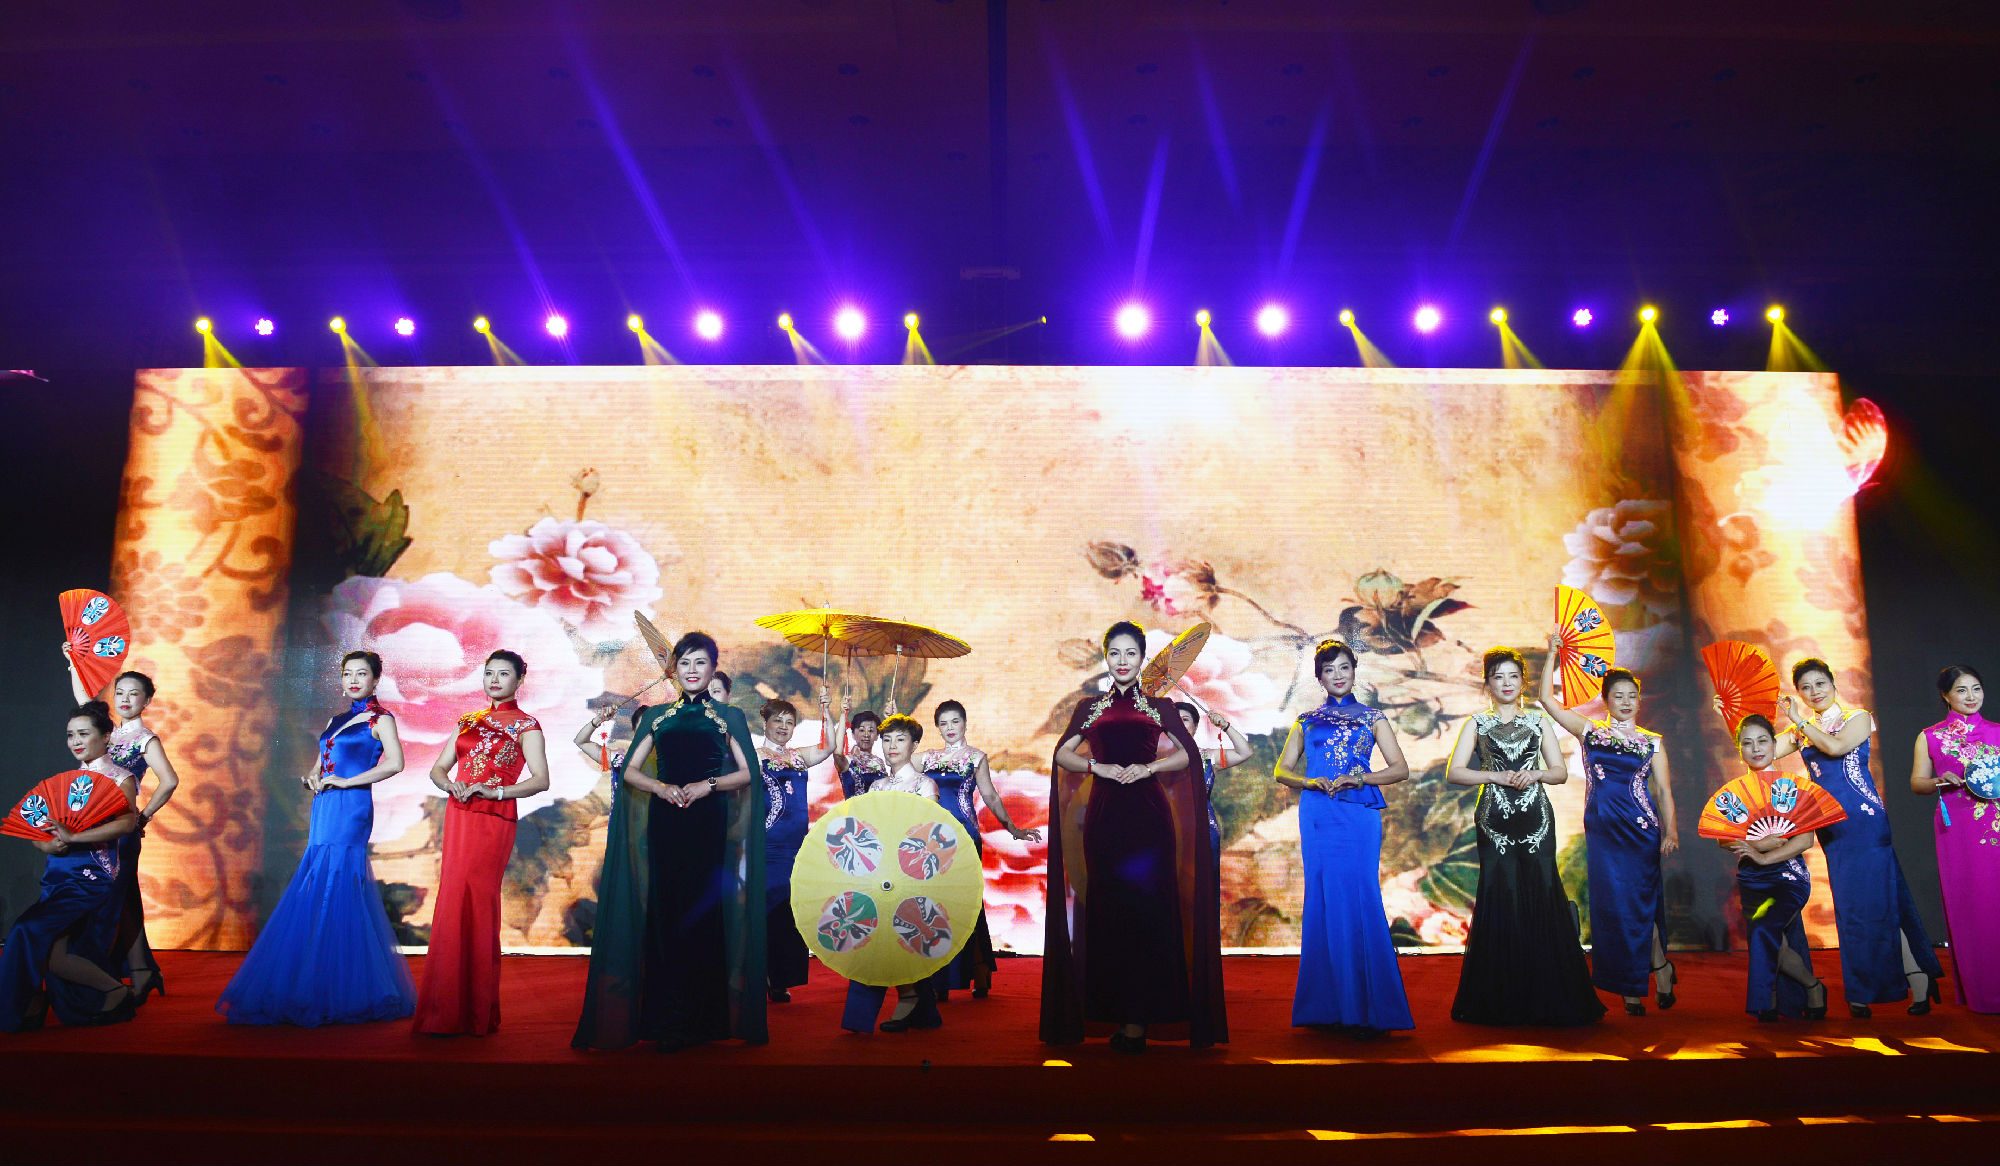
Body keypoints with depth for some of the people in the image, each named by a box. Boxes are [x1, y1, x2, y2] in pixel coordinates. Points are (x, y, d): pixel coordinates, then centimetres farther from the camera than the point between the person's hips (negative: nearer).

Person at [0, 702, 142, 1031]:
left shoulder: (119, 778, -3)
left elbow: (128, 822, -21)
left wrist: (73, 838, -25)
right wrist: (45, 844, -9)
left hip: (91, 878, -7)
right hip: (58, 877, 7)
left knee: (32, 931, -17)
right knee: (56, 953, 2)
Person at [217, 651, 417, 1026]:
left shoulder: (380, 718, -3)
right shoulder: (337, 719, 20)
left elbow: (395, 763, -18)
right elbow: (318, 767, 24)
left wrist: (345, 782, -14)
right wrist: (312, 781, 2)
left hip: (350, 811, -8)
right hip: (324, 811, 8)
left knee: (335, 895, -10)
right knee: (317, 894, 7)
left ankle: (343, 994, -4)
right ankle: (319, 993, 13)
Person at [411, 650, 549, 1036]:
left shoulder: (525, 725, 2)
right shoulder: (469, 721, 18)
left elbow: (541, 780, -9)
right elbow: (438, 768, 15)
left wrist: (494, 791, -18)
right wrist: (452, 785, -5)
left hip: (493, 822, -5)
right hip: (458, 817, 5)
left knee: (474, 906, -7)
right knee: (453, 905, 3)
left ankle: (474, 1013, 2)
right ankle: (448, 1010, 11)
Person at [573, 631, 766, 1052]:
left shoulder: (729, 717, 8)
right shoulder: (657, 716, 13)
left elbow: (747, 773, 3)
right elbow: (630, 771, 9)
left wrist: (708, 785, -12)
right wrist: (662, 788, -8)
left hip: (709, 824, -2)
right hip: (665, 823, 2)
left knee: (703, 913, -4)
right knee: (665, 912, -1)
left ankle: (705, 1019, 4)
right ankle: (666, 1022, 5)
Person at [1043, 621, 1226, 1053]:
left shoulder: (1159, 707, 12)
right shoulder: (1090, 708, 14)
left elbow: (1184, 757, 9)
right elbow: (1062, 755, 9)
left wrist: (1148, 767, -8)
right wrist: (1099, 767, -8)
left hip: (1148, 815, -1)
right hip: (1105, 816, 1)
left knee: (1146, 908, -7)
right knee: (1108, 910, -1)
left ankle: (1139, 1017, -4)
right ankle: (1120, 1012, 5)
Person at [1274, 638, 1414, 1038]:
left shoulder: (1373, 718, 12)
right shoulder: (1307, 721, 15)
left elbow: (1400, 768, 6)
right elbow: (1282, 771, 12)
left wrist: (1360, 778, -10)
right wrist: (1311, 782, -8)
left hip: (1359, 815, -1)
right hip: (1318, 818, 2)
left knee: (1359, 900, -8)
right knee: (1323, 901, -1)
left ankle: (1367, 1009, -2)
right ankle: (1330, 1005, 6)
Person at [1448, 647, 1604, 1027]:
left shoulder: (1539, 722, 13)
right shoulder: (1477, 723, 8)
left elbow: (1561, 772, 12)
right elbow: (1454, 772, 1)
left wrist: (1535, 773, -8)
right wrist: (1497, 776, -11)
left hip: (1536, 820, 1)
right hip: (1495, 822, -1)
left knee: (1541, 899, -4)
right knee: (1500, 901, -3)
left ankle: (1546, 1000, 5)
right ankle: (1499, 1003, 5)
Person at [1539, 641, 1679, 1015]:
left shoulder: (1652, 741, 8)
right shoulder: (1589, 732, 8)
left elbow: (1664, 790, 6)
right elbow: (1547, 699, 5)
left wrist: (1670, 831, -5)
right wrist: (1552, 654, 1)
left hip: (1641, 829, -1)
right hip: (1601, 830, 1)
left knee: (1640, 901, -5)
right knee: (1611, 903, 2)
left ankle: (1659, 965, 19)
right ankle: (1632, 991, 11)